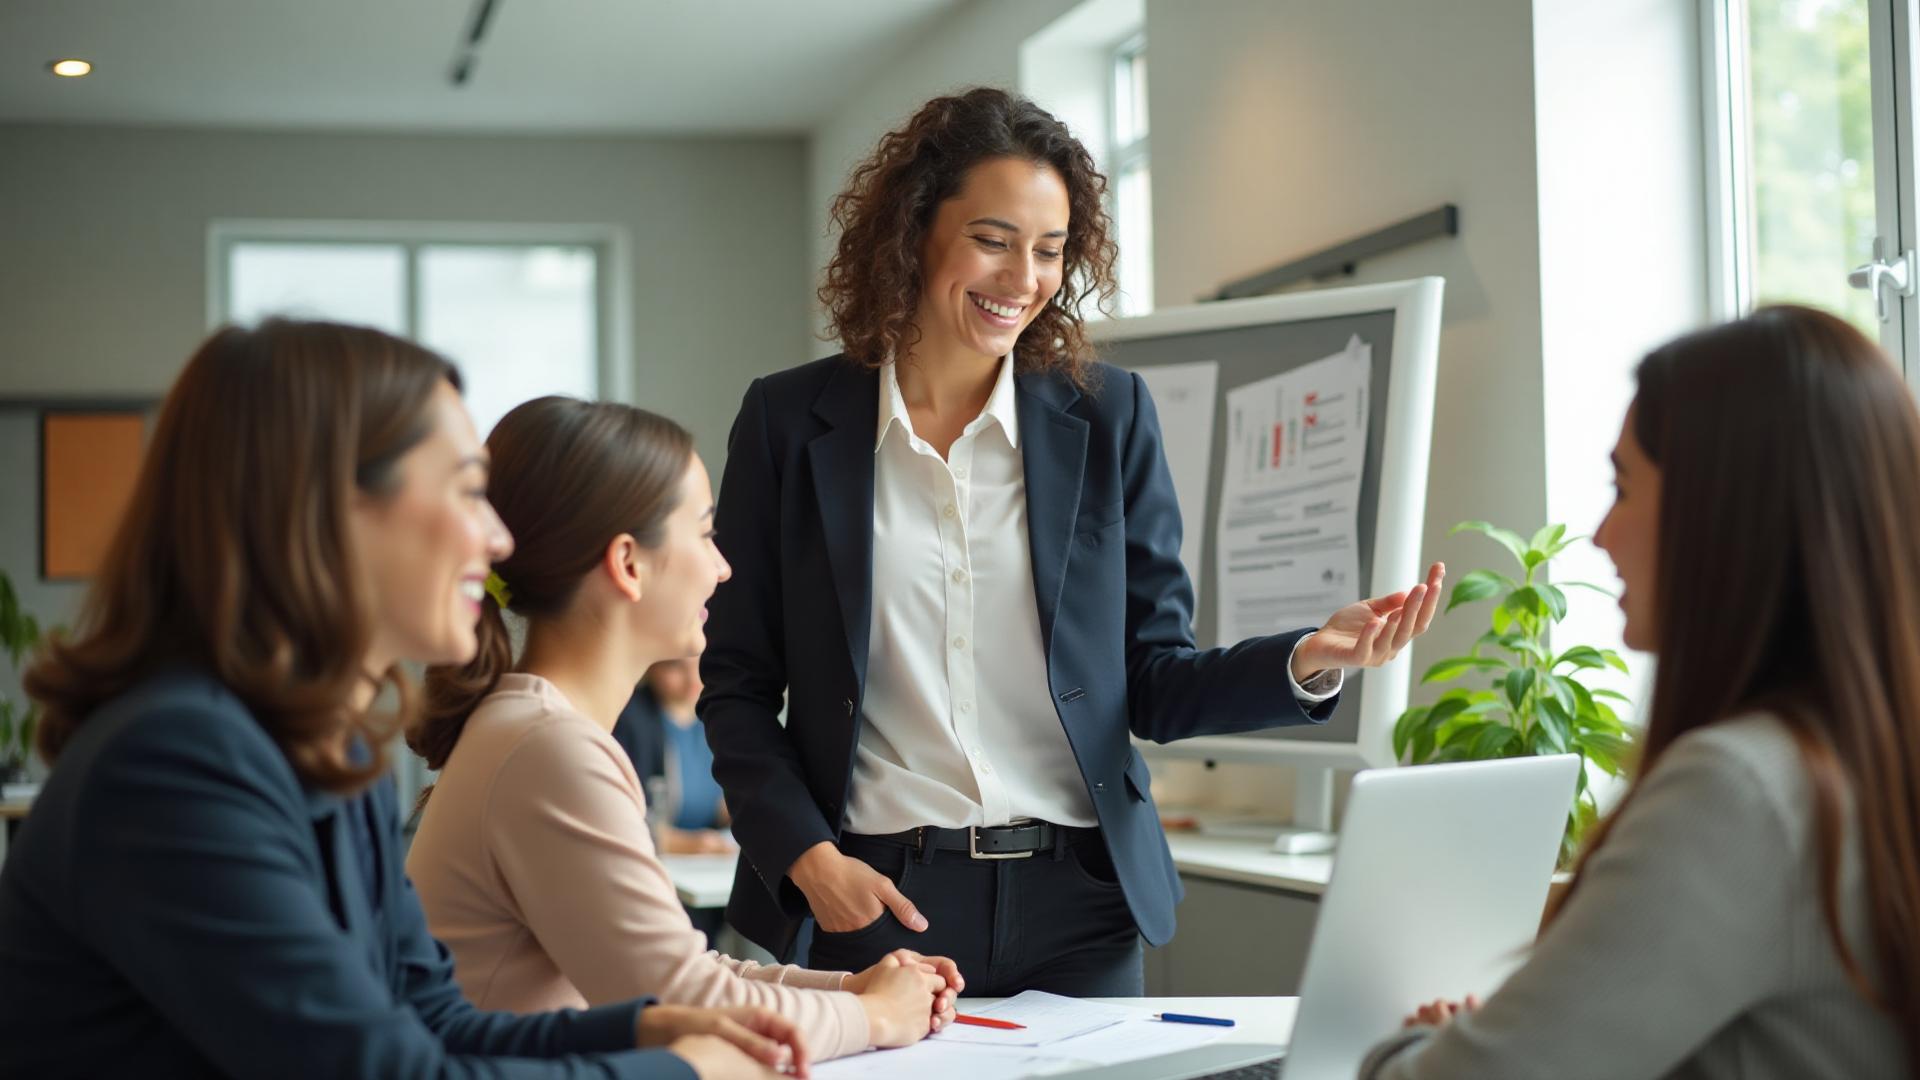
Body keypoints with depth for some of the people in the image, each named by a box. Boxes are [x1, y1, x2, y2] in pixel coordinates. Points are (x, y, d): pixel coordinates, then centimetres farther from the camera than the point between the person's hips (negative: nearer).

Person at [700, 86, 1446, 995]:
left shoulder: (1109, 416, 5)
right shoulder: (789, 422, 2)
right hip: (871, 905, -1)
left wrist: (1308, 660, -11)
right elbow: (736, 686, 5)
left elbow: (1155, 687, 5)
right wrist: (806, 856, -9)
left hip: (1073, 910, 1)